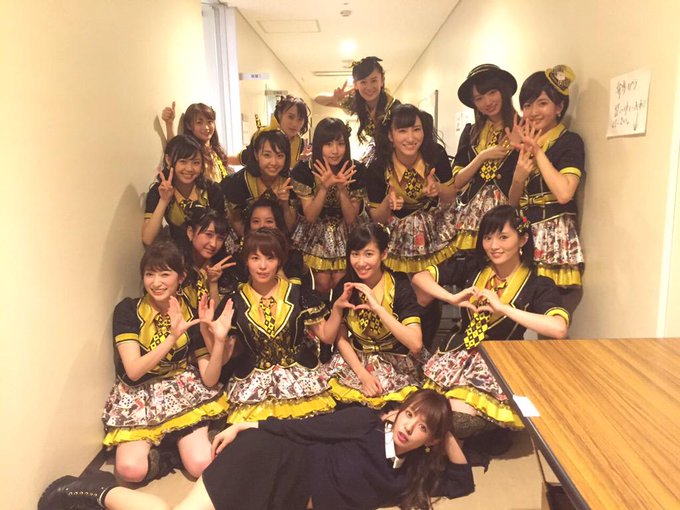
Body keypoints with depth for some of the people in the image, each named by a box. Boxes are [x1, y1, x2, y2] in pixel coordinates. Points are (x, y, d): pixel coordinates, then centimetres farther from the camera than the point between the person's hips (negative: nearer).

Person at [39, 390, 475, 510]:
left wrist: (448, 433, 7)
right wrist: (252, 426, -9)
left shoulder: (407, 474, 14)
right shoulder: (366, 422, -2)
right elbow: (308, 427, -4)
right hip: (276, 462, -5)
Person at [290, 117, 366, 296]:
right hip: (316, 232, -1)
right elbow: (310, 217, -18)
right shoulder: (303, 170, -18)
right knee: (323, 284, -12)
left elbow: (351, 219, -14)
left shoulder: (357, 170, -16)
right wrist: (324, 187, -35)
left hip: (344, 233, 1)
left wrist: (342, 189, -32)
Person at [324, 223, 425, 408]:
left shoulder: (400, 285, -15)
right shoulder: (345, 287, -4)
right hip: (357, 360, 4)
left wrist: (377, 308, -30)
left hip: (397, 363, -3)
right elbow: (341, 338, 0)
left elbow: (416, 344, -24)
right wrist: (362, 374, -14)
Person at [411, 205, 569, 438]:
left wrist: (502, 307, -25)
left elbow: (559, 328, -25)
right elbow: (419, 277, 4)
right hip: (459, 352, 3)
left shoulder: (538, 285, -6)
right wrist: (453, 298, -13)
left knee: (461, 418, -23)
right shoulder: (472, 267, 4)